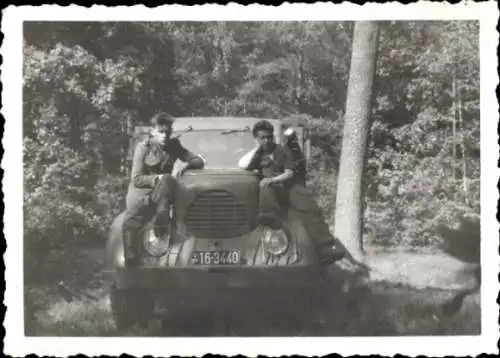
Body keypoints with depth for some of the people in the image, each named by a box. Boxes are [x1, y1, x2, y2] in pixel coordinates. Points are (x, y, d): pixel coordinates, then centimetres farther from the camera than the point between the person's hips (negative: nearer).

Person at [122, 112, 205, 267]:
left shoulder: (173, 146, 8)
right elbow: (136, 179, -6)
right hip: (141, 192, -2)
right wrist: (157, 178, -18)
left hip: (158, 194, 2)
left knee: (167, 181, -33)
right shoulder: (143, 147, -2)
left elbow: (200, 161, 9)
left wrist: (187, 165, -12)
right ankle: (131, 264, -18)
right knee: (129, 224, -23)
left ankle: (160, 219, -31)